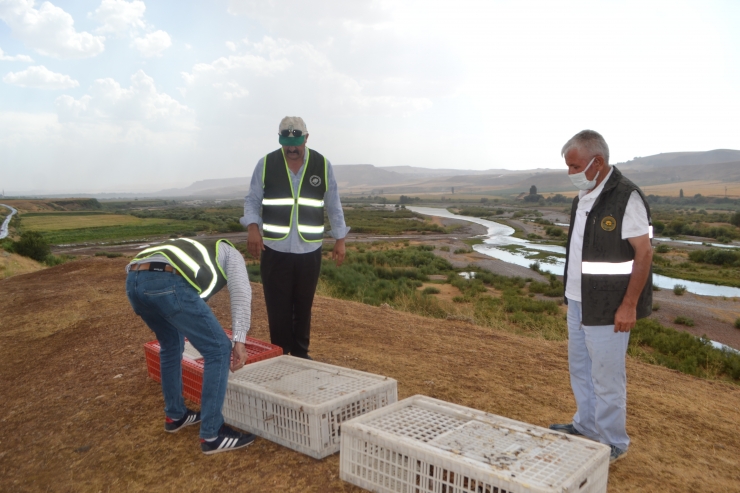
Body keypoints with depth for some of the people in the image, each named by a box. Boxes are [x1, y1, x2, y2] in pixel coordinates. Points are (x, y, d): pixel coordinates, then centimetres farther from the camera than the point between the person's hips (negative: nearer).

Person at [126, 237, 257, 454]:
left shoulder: (196, 250, 44)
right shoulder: (230, 253, 27)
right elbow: (240, 292, 6)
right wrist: (239, 341, 2)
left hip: (133, 280, 8)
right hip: (168, 283, -8)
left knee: (171, 345, 31)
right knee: (218, 350, 5)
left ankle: (175, 415, 43)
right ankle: (212, 435, 11)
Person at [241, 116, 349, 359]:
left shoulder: (322, 165, 0)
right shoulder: (266, 164, -2)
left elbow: (333, 206, 6)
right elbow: (252, 200, 3)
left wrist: (340, 239, 4)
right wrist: (253, 227, -15)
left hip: (309, 250, 1)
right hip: (275, 250, -1)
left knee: (303, 306, 13)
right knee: (278, 306, 3)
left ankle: (300, 353, 28)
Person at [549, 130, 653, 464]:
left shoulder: (626, 198, -16)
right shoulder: (583, 199, 9)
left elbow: (644, 253, -16)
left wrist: (629, 306, -17)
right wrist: (572, 293, 16)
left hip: (607, 307, -8)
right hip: (578, 301, 8)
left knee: (606, 375, 3)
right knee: (580, 368, 19)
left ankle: (613, 443, 20)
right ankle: (586, 426, 36)